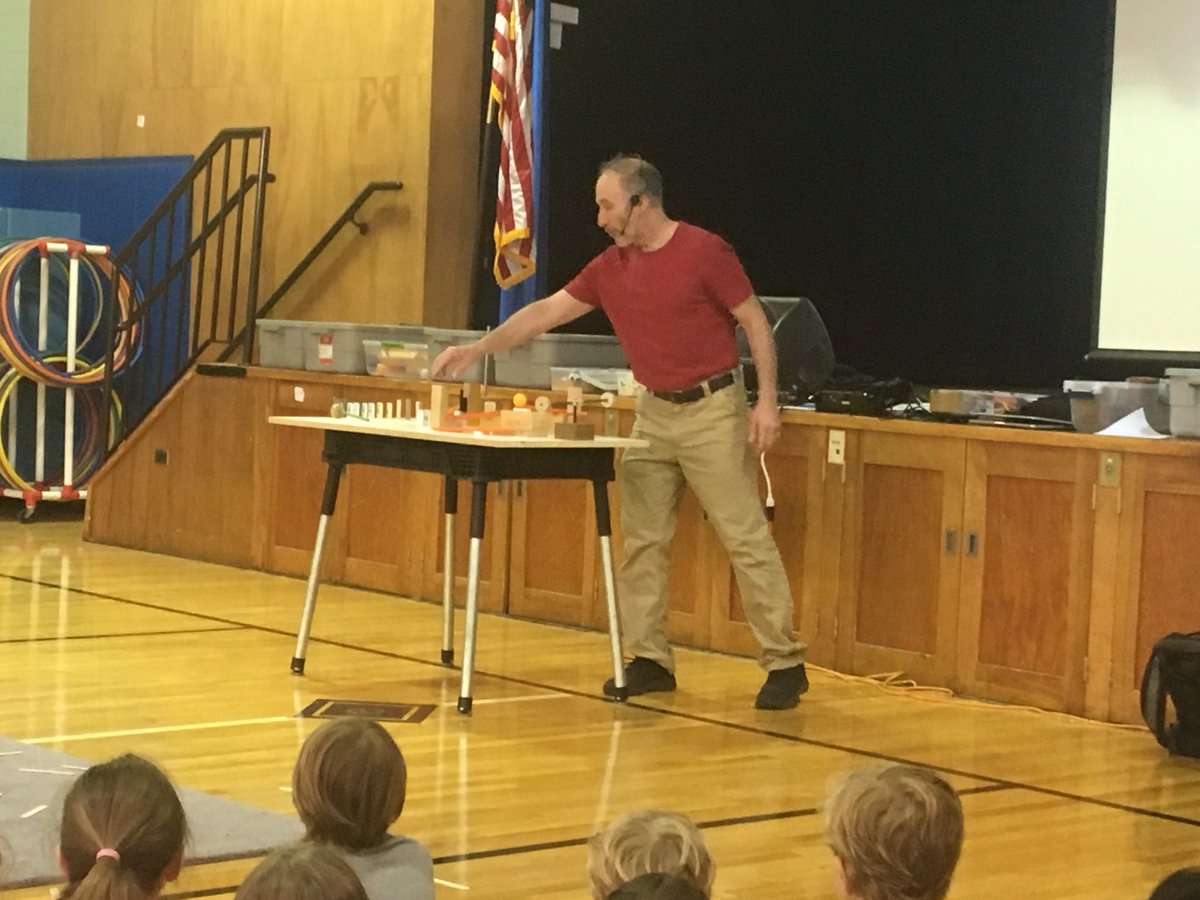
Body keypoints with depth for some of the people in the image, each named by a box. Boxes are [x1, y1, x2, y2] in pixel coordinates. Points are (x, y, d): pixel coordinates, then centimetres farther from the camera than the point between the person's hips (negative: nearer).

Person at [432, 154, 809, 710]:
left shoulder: (704, 252, -11)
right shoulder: (610, 268, 6)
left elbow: (755, 322, -8)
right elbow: (545, 312, 11)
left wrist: (767, 400, -14)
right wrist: (476, 349, 7)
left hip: (712, 408, -7)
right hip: (653, 411, 7)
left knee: (745, 536, -6)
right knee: (642, 539, 4)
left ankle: (785, 663, -2)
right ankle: (649, 659, 12)